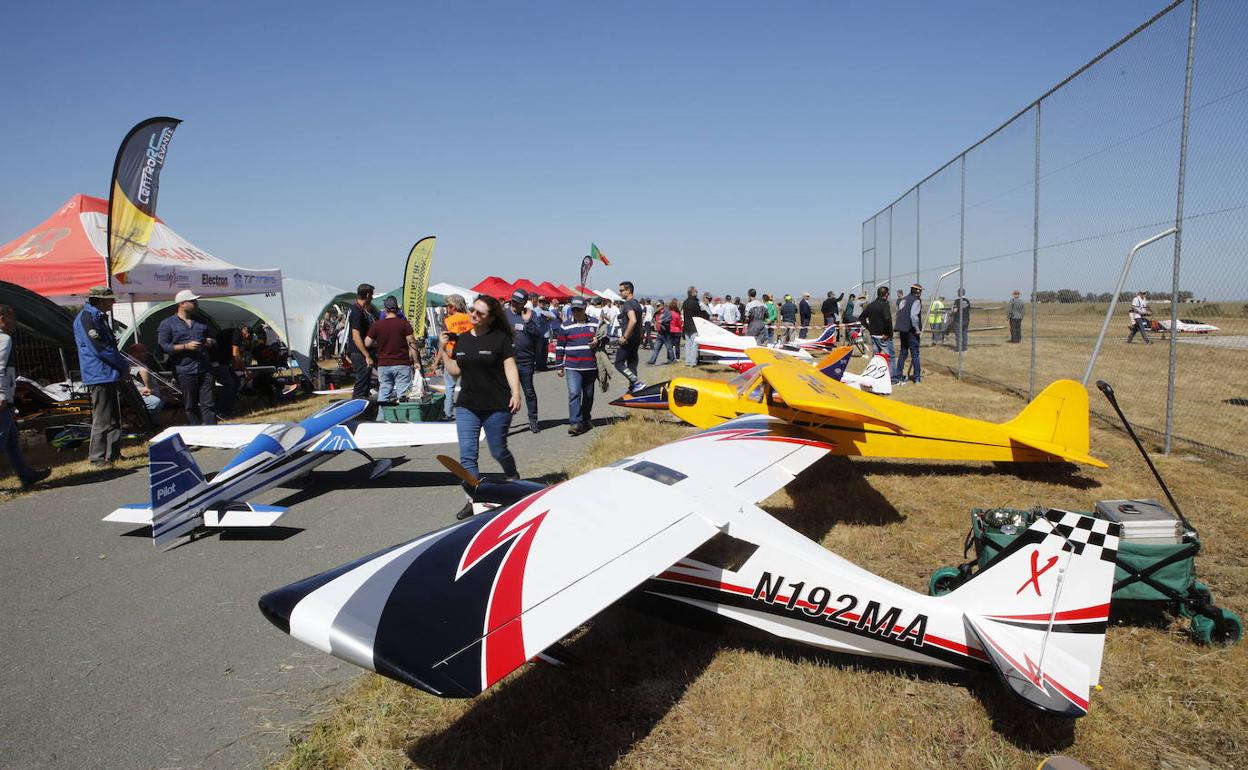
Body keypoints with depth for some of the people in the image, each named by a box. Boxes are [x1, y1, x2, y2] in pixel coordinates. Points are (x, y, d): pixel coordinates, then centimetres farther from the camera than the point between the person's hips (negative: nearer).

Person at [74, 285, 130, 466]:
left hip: (109, 376, 10)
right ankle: (99, 458, -1)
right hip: (100, 376, -10)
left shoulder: (99, 317, 18)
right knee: (103, 420, -7)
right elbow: (100, 348, -19)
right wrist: (124, 366, -10)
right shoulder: (86, 317, -13)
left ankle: (113, 454, 21)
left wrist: (122, 367, 9)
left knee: (114, 418, 14)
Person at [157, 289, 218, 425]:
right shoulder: (167, 324, 1)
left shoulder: (201, 322, 17)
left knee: (209, 404, 0)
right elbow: (163, 347, -7)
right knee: (191, 406, 4)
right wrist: (186, 346, -16)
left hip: (205, 369, 4)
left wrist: (210, 342, 3)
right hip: (185, 371, -4)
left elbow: (213, 341, 27)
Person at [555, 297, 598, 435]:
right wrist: (559, 366, 6)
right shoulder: (565, 327, 4)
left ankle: (586, 420, 30)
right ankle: (575, 423, -15)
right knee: (574, 394, -14)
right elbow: (559, 347, 7)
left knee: (588, 395, 13)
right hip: (572, 368, -2)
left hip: (591, 367, 2)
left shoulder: (595, 324, 6)